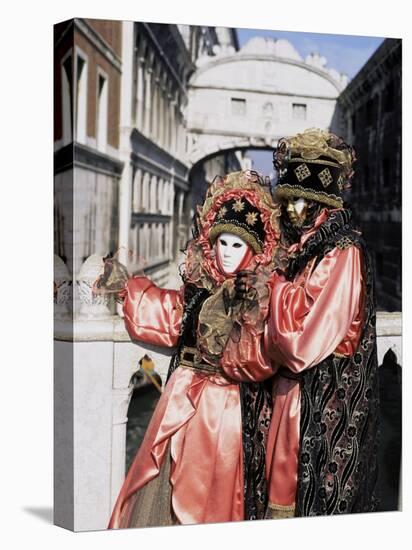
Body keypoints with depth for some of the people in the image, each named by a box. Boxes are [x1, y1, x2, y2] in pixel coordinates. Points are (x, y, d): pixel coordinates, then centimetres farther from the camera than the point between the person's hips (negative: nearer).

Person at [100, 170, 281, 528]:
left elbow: (262, 360, -18)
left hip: (227, 408, -5)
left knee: (211, 492, 6)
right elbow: (169, 319, 20)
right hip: (184, 400, 5)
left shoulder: (263, 295, -11)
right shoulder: (201, 285, 5)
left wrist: (225, 330, -21)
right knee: (162, 491, 12)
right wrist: (126, 286, 21)